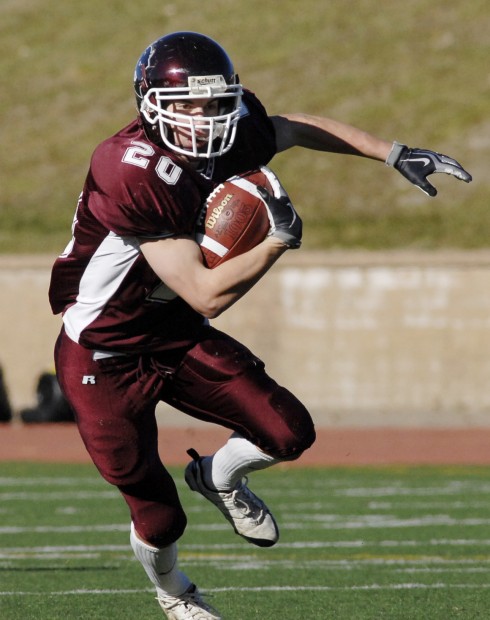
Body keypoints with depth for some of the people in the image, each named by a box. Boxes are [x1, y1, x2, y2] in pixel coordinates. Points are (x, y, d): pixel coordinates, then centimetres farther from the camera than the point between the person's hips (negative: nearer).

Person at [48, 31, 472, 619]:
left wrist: (393, 154, 9)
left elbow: (300, 128, 13)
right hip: (104, 360, -6)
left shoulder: (230, 136, -11)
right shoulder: (135, 174, -33)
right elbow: (208, 296, -31)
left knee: (288, 433, -6)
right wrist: (279, 240, -30)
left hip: (173, 334, 6)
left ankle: (219, 476, 29)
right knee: (159, 519, 2)